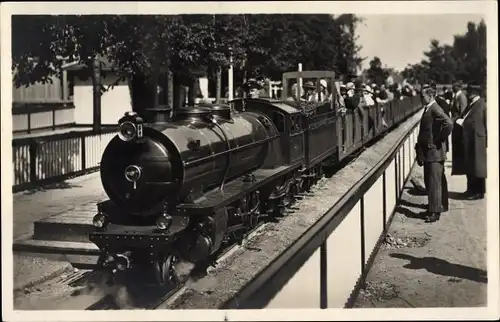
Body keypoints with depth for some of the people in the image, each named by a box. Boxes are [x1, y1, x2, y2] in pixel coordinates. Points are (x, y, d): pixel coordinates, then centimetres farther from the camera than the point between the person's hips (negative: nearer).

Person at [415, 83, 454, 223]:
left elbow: (449, 124, -30)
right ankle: (440, 205, 27)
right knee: (429, 181, 15)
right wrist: (420, 146, 16)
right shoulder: (427, 109, 13)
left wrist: (439, 140, -20)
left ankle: (435, 211, -4)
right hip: (428, 152, 10)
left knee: (434, 182, -7)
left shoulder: (435, 109, -16)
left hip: (434, 152, -10)